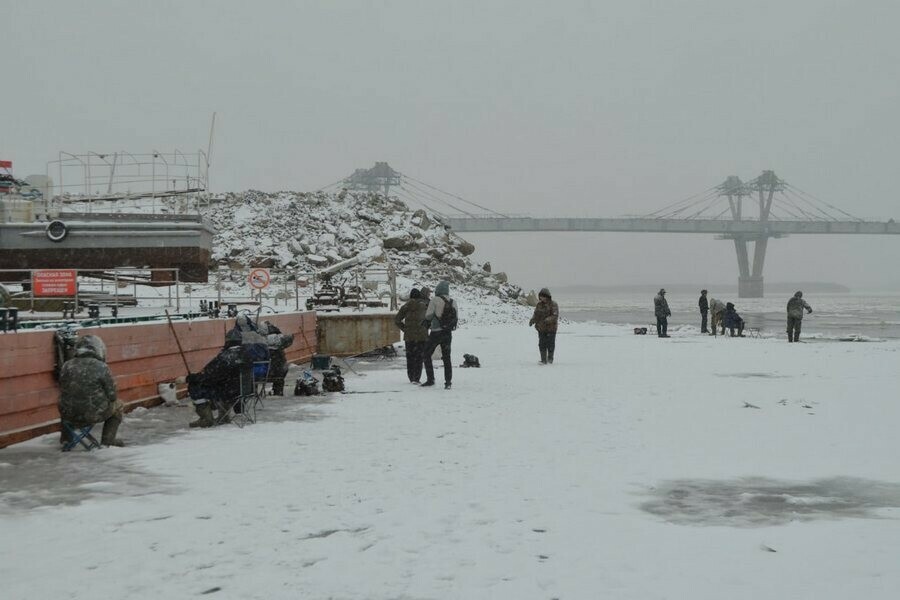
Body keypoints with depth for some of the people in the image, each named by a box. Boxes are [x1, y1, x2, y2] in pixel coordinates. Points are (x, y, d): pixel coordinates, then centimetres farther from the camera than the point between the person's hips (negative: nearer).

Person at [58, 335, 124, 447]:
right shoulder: (101, 367, -12)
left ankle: (66, 438, 43)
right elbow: (112, 395, -8)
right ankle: (107, 440, 24)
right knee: (118, 407, 25)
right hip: (94, 415, -4)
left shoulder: (67, 366, 1)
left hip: (69, 415, 4)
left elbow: (62, 391, 10)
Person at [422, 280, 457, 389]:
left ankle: (430, 379, 4)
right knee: (446, 357, 11)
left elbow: (428, 315, -14)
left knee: (427, 355, 10)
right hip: (448, 334, 5)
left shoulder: (435, 300, -12)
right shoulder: (452, 302, 2)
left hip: (436, 333, -4)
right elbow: (456, 317, 8)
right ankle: (448, 381, 5)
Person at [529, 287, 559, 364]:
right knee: (542, 345, 2)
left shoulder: (553, 305, -9)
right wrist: (532, 320, -11)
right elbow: (536, 314, 11)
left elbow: (555, 316, -17)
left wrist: (547, 320, -33)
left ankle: (550, 359, 22)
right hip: (541, 329, 4)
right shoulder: (539, 304, 7)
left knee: (550, 344, 4)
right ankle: (543, 360, 7)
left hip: (551, 329, -4)